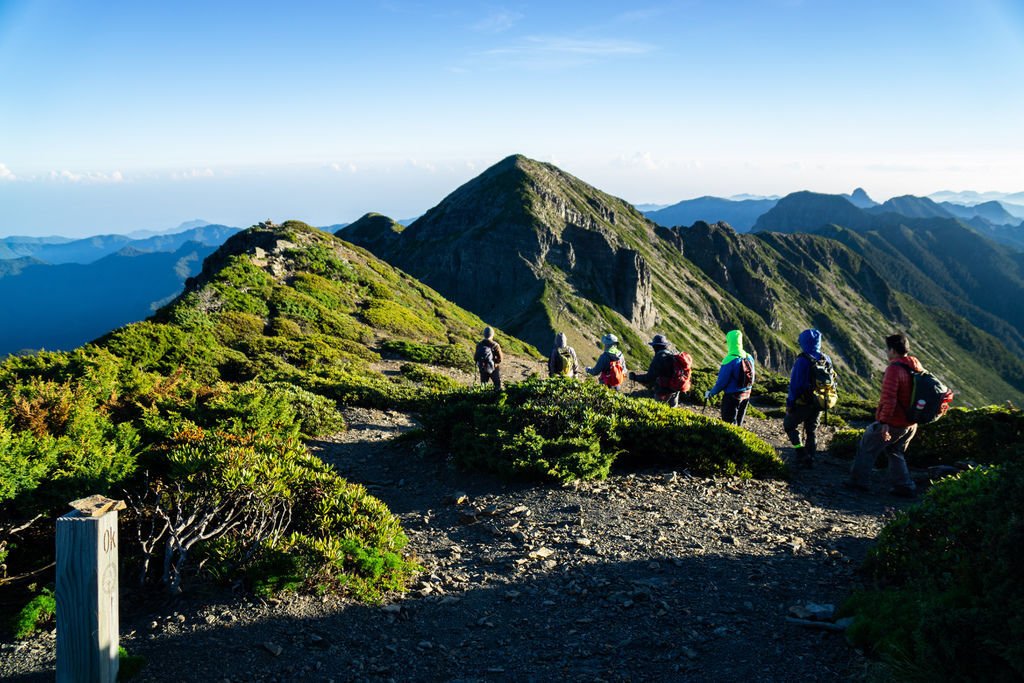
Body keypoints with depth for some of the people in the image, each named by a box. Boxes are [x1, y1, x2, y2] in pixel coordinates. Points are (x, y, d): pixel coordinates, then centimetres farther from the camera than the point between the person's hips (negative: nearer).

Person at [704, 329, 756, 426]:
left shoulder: (729, 360, -23)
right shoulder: (749, 358, -2)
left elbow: (722, 381, -18)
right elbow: (751, 378, 9)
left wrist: (711, 393, -4)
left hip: (732, 396, -7)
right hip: (746, 395, 7)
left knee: (729, 424, 2)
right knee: (739, 423, 19)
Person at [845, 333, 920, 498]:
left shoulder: (894, 368, -20)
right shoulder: (916, 367, 7)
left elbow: (889, 397, -26)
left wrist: (885, 422, -26)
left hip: (893, 423, -8)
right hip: (911, 424, 8)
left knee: (867, 447, 9)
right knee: (896, 453, 23)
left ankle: (858, 481, 16)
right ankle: (905, 487, 18)